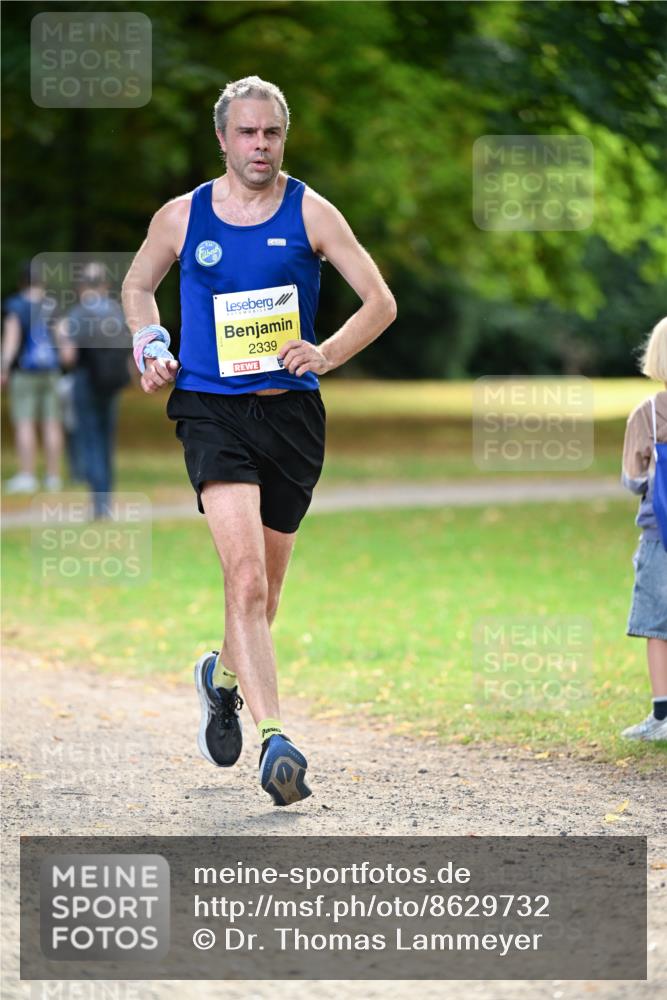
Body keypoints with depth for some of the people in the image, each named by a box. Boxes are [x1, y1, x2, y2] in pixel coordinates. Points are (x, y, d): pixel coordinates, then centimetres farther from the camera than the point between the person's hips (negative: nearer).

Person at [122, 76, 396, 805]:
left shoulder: (310, 213, 2)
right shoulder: (181, 218, 5)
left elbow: (380, 302, 2)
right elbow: (137, 286, 23)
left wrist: (326, 354, -14)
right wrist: (151, 348, 5)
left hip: (290, 412, 2)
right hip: (211, 410, -2)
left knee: (264, 585, 13)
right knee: (246, 574, -20)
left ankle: (224, 673, 46)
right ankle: (274, 741, -27)